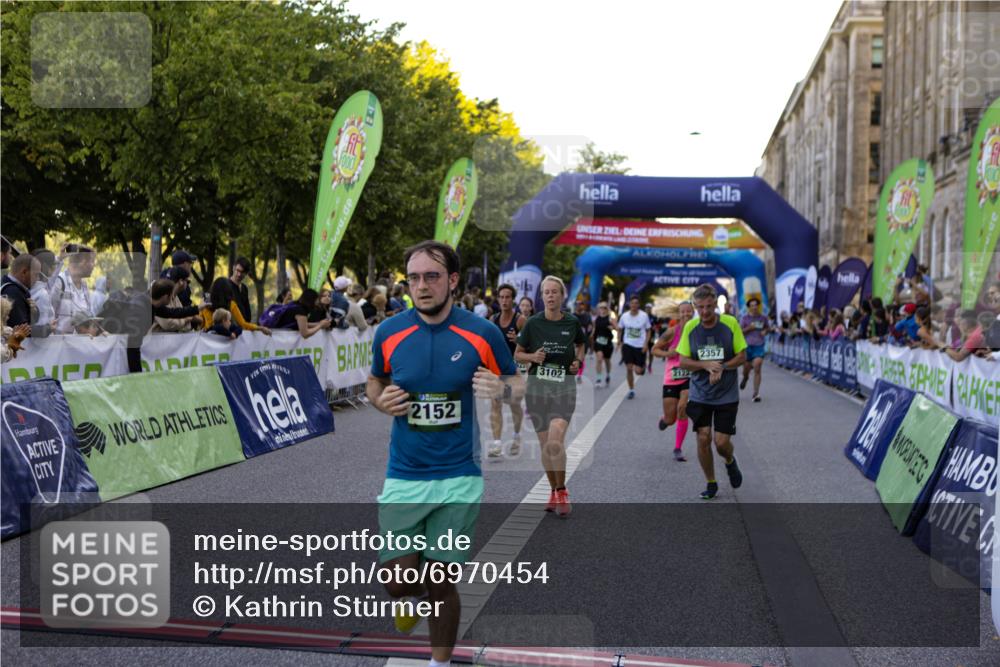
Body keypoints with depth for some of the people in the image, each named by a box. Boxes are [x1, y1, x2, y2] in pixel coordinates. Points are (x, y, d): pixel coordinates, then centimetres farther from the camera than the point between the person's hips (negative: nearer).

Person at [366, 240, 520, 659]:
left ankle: (440, 662, 28)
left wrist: (501, 388, -17)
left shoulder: (483, 333, -6)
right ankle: (416, 594, 37)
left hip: (458, 477, -1)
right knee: (399, 581, -1)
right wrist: (381, 400, -7)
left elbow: (515, 381, 6)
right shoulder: (389, 332, -1)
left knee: (440, 584, 5)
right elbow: (374, 382, 16)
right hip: (403, 477, 2)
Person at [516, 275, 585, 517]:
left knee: (555, 442, -19)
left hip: (564, 385, -1)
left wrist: (578, 360, 1)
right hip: (537, 384, 1)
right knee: (545, 445, 8)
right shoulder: (533, 323, -3)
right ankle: (553, 491, 26)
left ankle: (562, 492, -1)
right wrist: (533, 357, -13)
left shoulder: (572, 322, 0)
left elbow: (580, 345, 21)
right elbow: (518, 354, 6)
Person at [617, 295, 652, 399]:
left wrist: (645, 344, -7)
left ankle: (643, 365, 34)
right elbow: (620, 330, 12)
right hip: (628, 345, 1)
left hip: (640, 346, -1)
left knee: (638, 371, -4)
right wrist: (619, 342, 4)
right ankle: (631, 390, 11)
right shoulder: (624, 316, -1)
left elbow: (648, 331, 3)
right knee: (629, 369, -5)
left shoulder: (644, 316, -5)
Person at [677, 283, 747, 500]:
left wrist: (721, 366, -20)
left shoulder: (730, 323, -8)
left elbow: (742, 356, -3)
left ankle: (730, 462, 32)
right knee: (703, 438, -5)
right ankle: (711, 483, 16)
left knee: (721, 442, -4)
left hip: (727, 395, -1)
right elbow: (683, 362, -2)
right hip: (700, 395, 1)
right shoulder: (690, 327, -4)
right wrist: (706, 365, -19)